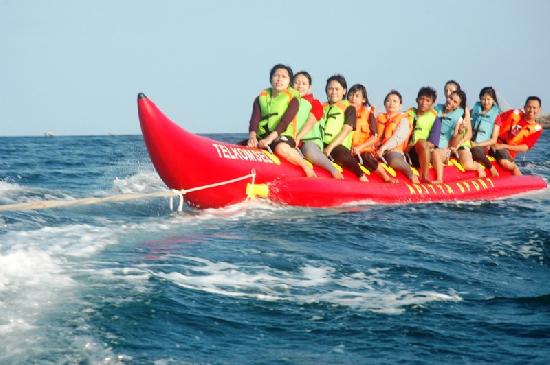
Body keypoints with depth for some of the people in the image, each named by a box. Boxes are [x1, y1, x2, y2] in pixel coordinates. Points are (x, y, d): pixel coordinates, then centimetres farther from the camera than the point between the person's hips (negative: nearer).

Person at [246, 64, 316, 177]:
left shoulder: (292, 99, 3)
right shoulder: (261, 97, 15)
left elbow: (285, 122, -12)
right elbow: (254, 119, 0)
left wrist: (270, 138, -27)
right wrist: (252, 136, -21)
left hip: (283, 136, -5)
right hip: (262, 137, 5)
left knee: (281, 148, -39)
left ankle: (306, 166, -21)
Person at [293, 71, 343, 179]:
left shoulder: (314, 103, 13)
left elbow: (311, 122, -3)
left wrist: (298, 137, -17)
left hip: (309, 140, -3)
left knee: (309, 150, -38)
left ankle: (333, 169, -24)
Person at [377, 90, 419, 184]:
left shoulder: (403, 119, 5)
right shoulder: (380, 117, 21)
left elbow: (397, 138, -9)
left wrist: (383, 147, -22)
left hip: (394, 150, -4)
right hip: (379, 150, 4)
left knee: (394, 161, -38)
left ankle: (410, 173, -9)